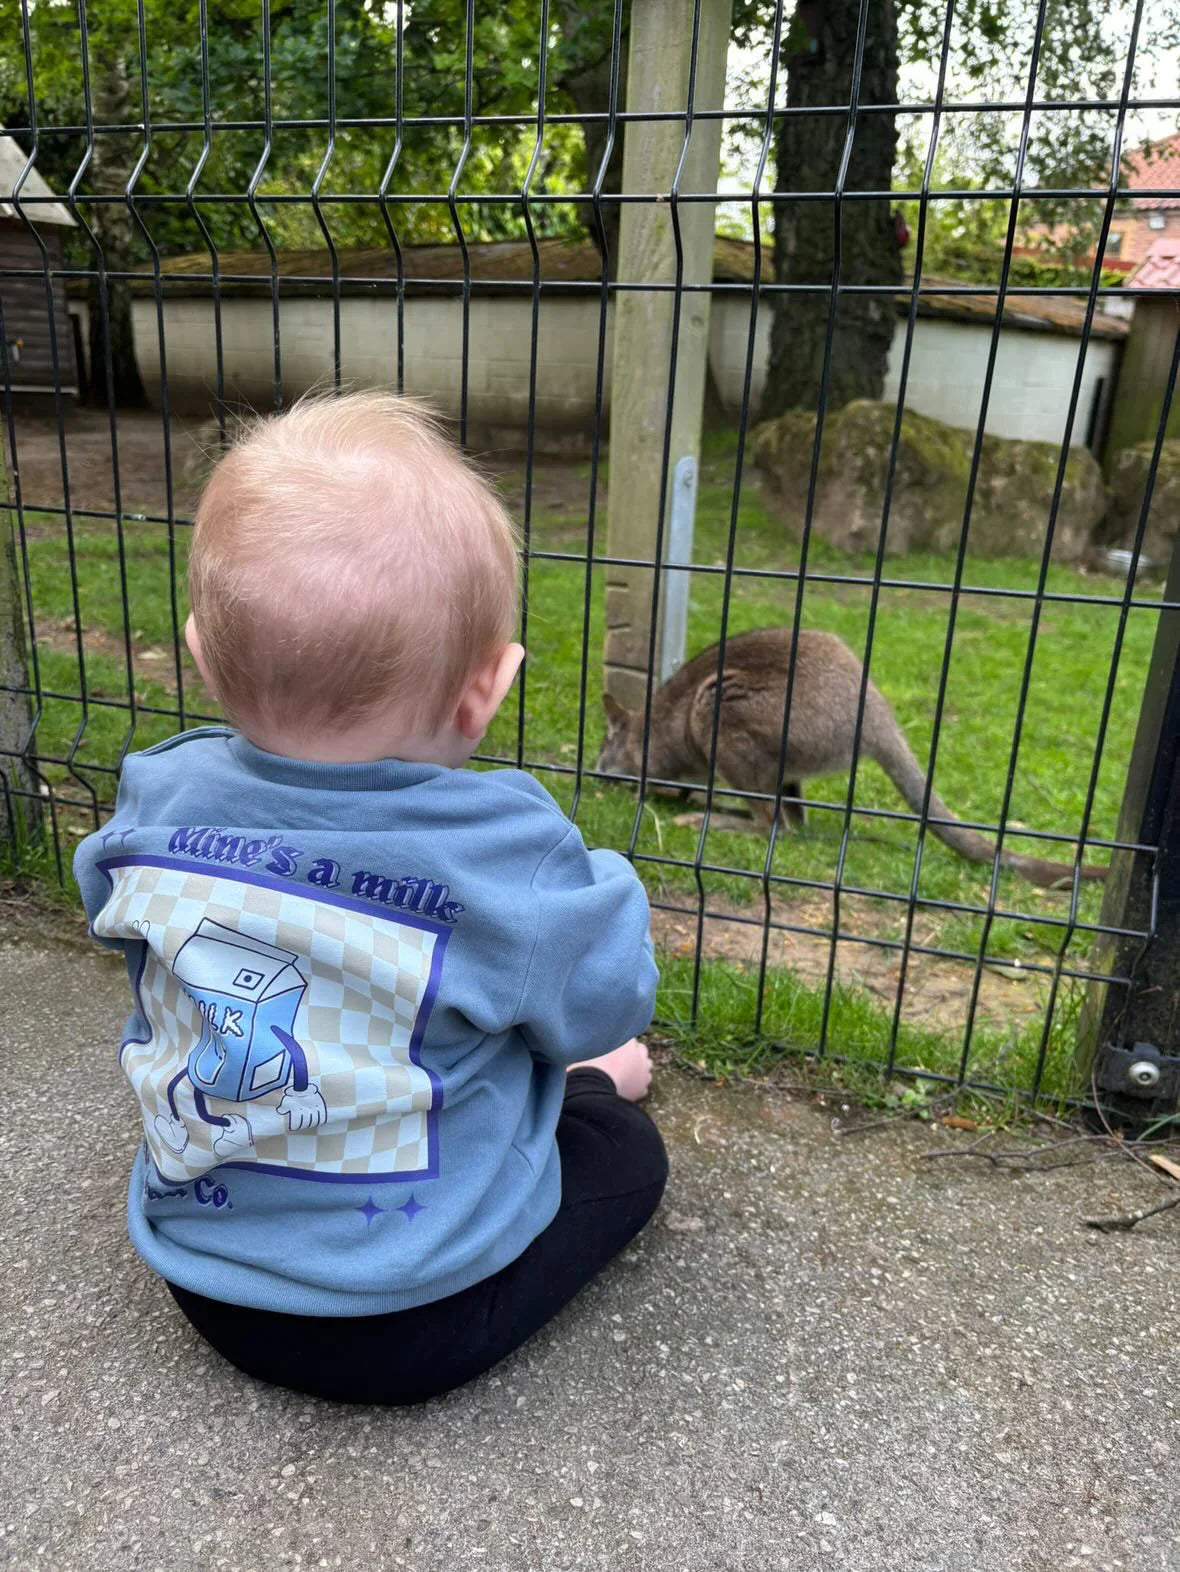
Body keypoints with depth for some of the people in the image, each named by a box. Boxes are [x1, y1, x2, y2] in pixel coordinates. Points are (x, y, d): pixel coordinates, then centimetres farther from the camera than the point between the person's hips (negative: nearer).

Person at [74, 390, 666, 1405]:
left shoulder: (156, 801, -17)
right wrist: (599, 884, 9)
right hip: (415, 1327, -4)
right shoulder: (510, 858, -31)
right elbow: (607, 1001, -10)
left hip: (201, 1273, 5)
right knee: (626, 1149, 17)